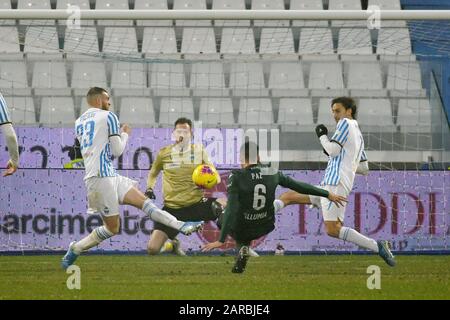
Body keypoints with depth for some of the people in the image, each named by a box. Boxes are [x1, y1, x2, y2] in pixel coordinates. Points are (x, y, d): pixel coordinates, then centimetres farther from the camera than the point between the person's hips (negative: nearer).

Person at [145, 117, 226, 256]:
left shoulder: (199, 151, 1)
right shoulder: (164, 153, 2)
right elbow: (153, 173, 22)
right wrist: (149, 188, 4)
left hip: (197, 204, 0)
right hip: (172, 208, 0)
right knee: (152, 249, -12)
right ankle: (173, 243, 24)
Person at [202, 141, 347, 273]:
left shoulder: (236, 177, -21)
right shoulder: (272, 174, -8)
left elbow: (231, 209, -26)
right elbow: (300, 186, -1)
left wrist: (221, 240, -27)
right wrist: (327, 194, 11)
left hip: (242, 230, -4)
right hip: (264, 228, 4)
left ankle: (242, 249, 1)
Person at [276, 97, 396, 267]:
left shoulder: (346, 123, 0)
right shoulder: (359, 135, 25)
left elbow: (333, 150, -11)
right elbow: (364, 169, 28)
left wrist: (322, 136, 6)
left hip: (336, 184, -10)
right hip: (328, 184, 10)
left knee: (332, 230, -20)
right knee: (288, 196, 11)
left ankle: (377, 246, -19)